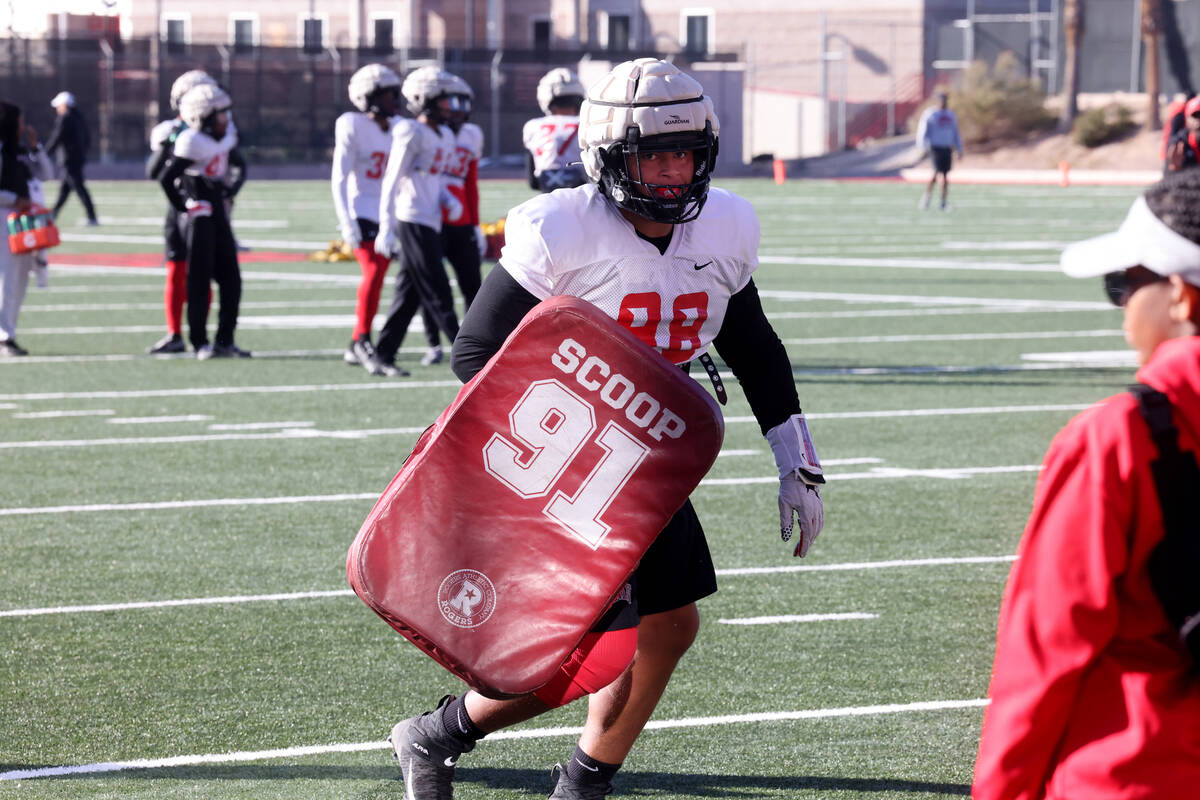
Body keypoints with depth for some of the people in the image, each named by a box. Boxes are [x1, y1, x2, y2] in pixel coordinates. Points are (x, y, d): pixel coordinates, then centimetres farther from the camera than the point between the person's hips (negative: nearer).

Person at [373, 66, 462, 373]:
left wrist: (450, 200, 5)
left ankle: (384, 354, 13)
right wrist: (386, 229, -18)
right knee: (438, 295, -5)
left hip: (430, 224, 9)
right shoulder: (412, 134, -12)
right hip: (413, 223, -9)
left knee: (408, 295, 9)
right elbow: (391, 183, -13)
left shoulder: (444, 136, 14)